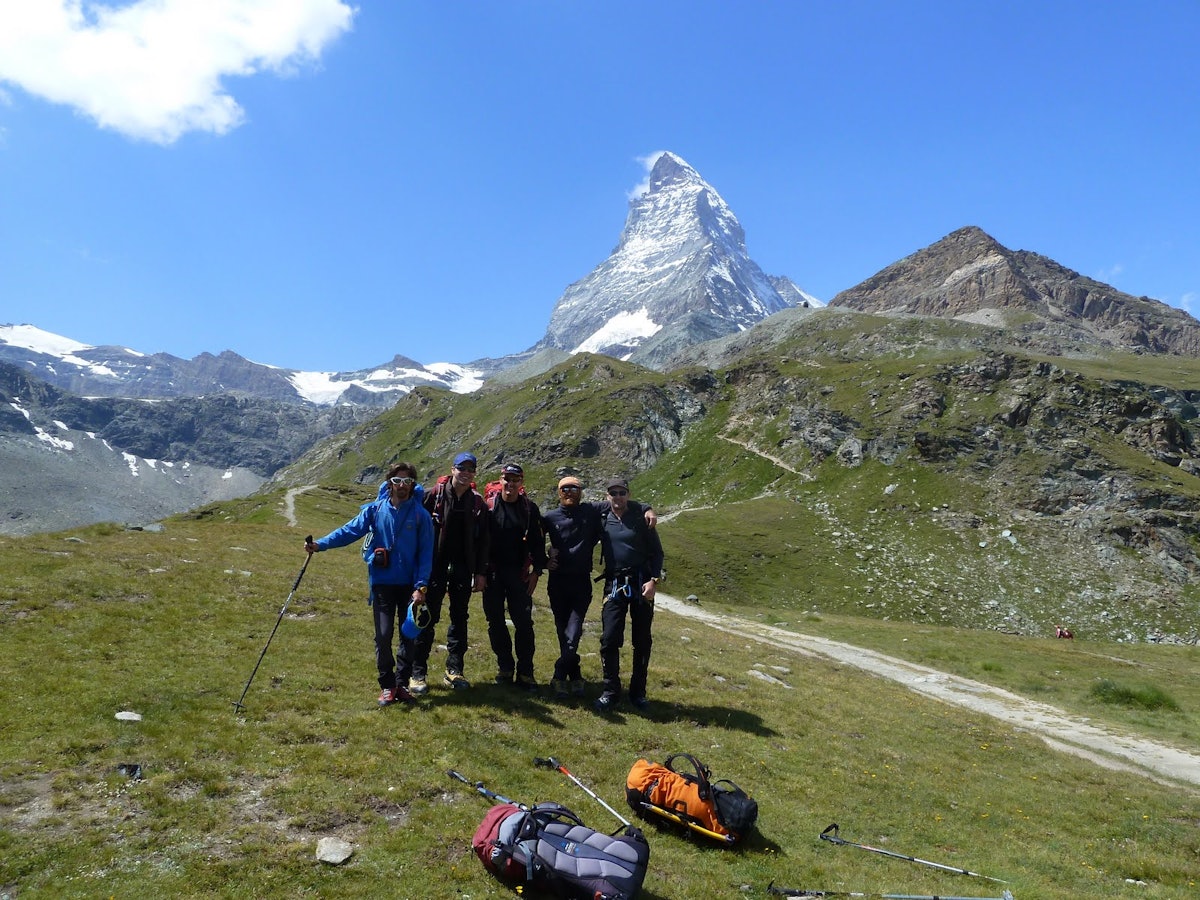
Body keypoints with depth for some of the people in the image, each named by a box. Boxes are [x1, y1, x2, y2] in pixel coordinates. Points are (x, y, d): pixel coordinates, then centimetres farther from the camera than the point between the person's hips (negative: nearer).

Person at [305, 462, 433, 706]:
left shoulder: (420, 514, -3)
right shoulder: (375, 510, 1)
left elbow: (426, 554, -4)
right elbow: (350, 530, -6)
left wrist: (421, 586, -11)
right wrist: (321, 544, -20)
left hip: (409, 585, 0)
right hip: (382, 583, 0)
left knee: (409, 636, 8)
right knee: (383, 635, -1)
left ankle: (402, 683, 23)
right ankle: (387, 685, 15)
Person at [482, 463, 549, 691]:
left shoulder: (529, 508, 1)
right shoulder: (489, 506, -2)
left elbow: (537, 541, 5)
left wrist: (536, 571, -1)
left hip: (519, 573, 0)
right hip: (492, 572, 0)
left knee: (524, 622, -3)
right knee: (495, 622, 7)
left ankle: (525, 672, 5)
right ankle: (504, 667, 21)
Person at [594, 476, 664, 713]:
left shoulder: (641, 520, 2)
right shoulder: (602, 521, 7)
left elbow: (657, 552, 3)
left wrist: (654, 580, -9)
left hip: (641, 584, -1)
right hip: (614, 585, 1)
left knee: (642, 640, 6)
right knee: (609, 638, -8)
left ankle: (638, 692, 18)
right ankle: (610, 692, 4)